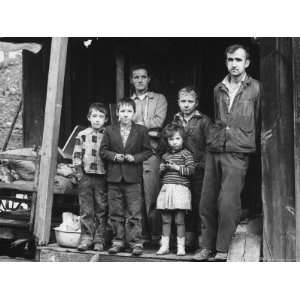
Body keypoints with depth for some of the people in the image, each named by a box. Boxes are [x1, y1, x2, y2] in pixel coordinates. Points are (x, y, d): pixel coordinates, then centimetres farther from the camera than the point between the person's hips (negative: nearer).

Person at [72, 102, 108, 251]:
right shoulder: (82, 136, 6)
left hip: (102, 177, 0)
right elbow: (77, 156, 6)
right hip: (86, 176, 0)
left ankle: (99, 239, 11)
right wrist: (79, 173, -3)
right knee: (86, 210, 2)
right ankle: (86, 238, 7)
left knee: (101, 210, 4)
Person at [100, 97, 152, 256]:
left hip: (133, 177, -2)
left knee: (134, 212, -4)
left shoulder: (141, 130, 3)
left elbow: (148, 151, 4)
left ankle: (136, 242, 1)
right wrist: (114, 156, -9)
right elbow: (103, 150, 9)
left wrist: (135, 157, -11)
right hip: (114, 177, 2)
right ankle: (118, 240, 16)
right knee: (116, 212, 7)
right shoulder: (110, 131, 7)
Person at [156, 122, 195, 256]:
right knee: (166, 220, 7)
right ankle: (164, 246, 14)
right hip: (166, 188, 5)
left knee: (179, 220, -3)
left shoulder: (186, 153, 0)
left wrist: (176, 167, -12)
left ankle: (181, 246, 5)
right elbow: (160, 172, 21)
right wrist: (163, 167, 0)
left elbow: (191, 170, -8)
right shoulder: (166, 156, 17)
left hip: (180, 188, -5)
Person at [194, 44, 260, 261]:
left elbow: (259, 122, 6)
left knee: (228, 203, -10)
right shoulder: (218, 89, 13)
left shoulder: (255, 89, 0)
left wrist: (249, 142, 10)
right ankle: (208, 247, 14)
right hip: (214, 150, 5)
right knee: (207, 202, 4)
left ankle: (223, 249, -1)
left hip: (237, 153, -5)